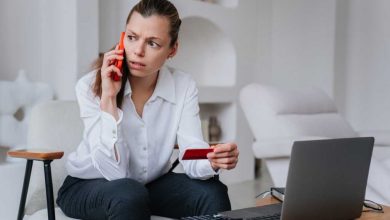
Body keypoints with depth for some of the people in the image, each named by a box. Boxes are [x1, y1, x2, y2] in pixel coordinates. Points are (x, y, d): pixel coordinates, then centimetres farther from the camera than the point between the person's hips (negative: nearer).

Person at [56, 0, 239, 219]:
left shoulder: (184, 86, -12)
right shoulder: (91, 86, -20)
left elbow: (193, 158, -20)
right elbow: (114, 172, -26)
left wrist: (212, 161, -43)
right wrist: (108, 98, -32)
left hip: (152, 184, 3)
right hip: (89, 186, -2)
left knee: (213, 193, -22)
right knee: (130, 196, -34)